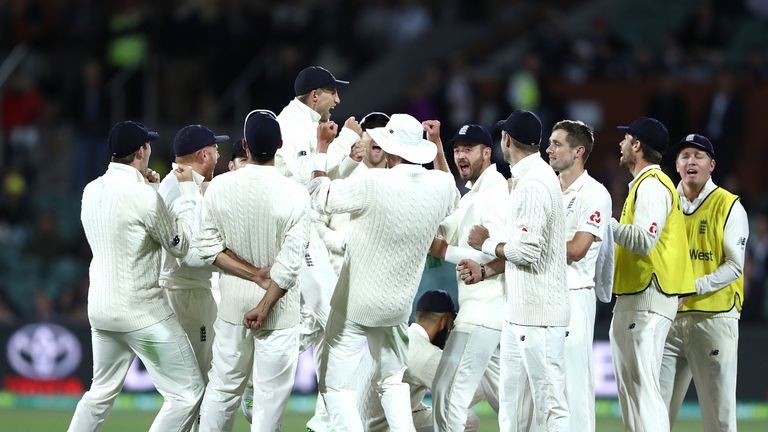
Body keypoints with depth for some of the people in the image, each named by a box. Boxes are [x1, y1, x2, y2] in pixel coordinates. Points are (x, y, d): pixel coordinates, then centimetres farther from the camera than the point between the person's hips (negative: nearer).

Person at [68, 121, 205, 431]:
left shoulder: (91, 191, 5)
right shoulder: (144, 196, -18)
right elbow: (180, 245, -7)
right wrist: (187, 191, -1)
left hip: (100, 309, 8)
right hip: (143, 312, -8)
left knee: (102, 392, 21)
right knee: (187, 393, -1)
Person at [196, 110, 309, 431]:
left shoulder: (219, 187, -7)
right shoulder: (295, 195, -15)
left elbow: (208, 248, -7)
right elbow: (289, 264, -18)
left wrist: (253, 273, -7)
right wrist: (265, 306, -13)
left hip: (233, 301, 3)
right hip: (278, 307, -3)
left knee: (223, 387, 14)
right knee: (271, 393, 5)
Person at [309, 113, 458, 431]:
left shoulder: (373, 184, -24)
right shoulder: (441, 184, -8)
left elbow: (320, 199, -12)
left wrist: (322, 145, -3)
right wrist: (437, 147, 25)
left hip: (356, 302, -5)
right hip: (398, 305, 6)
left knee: (335, 380, 1)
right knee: (392, 379, 21)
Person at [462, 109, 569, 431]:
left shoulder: (533, 184, -16)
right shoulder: (530, 178, 16)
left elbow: (527, 250, -22)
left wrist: (486, 244, -7)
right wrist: (485, 270, 14)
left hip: (538, 315, -11)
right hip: (520, 313, 11)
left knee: (550, 403, -11)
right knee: (512, 403, 14)